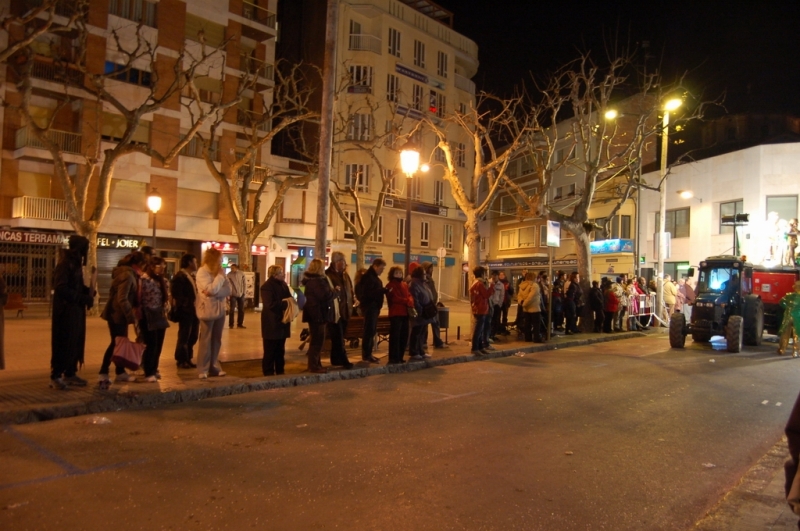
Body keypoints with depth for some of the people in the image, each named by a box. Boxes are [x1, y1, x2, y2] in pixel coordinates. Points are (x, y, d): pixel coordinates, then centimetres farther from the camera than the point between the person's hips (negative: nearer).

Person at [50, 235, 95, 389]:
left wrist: (88, 292, 0)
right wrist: (83, 297, -20)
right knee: (63, 343, -4)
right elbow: (61, 288, -22)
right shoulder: (65, 263, -14)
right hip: (66, 310, -9)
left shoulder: (76, 263, 15)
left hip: (76, 310, 9)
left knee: (76, 342, 11)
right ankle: (55, 376, 4)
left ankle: (70, 374, 20)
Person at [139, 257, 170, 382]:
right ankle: (148, 373, 7)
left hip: (160, 317, 7)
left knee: (158, 345, 11)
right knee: (151, 345, -3)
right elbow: (140, 298, -14)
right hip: (148, 318, -7)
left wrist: (165, 311, 9)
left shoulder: (162, 280, 14)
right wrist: (142, 316, -13)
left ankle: (154, 370, 24)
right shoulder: (144, 280, -12)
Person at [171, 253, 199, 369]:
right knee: (184, 337, 1)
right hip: (186, 311, -9)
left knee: (193, 336, 14)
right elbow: (177, 295, -17)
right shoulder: (180, 276, -11)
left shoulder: (192, 276, 18)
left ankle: (188, 359, 24)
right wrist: (185, 306, -19)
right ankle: (181, 360, 12)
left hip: (194, 310, 9)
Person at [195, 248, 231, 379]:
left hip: (220, 310, 6)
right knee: (205, 340, -1)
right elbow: (211, 289, -24)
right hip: (207, 310, -6)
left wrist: (214, 293, -20)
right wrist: (221, 276, -14)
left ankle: (214, 367, 20)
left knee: (216, 340, 11)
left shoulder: (218, 272, 7)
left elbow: (228, 290, -3)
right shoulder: (202, 272, -11)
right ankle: (203, 369, 6)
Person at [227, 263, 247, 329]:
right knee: (232, 309, -2)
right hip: (233, 295, -2)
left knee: (241, 310, 6)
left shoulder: (241, 274, 0)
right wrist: (229, 293, -14)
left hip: (241, 295, 3)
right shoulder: (229, 275, -5)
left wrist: (244, 292, 0)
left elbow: (244, 283, 4)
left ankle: (240, 324, 16)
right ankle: (231, 324, 9)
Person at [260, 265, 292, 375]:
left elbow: (289, 299, 16)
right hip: (272, 324, -8)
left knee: (280, 350, 14)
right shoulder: (267, 286, -14)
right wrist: (285, 304, -22)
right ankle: (268, 373, 7)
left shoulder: (283, 285, 12)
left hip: (282, 322, 8)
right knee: (270, 351, 0)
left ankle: (280, 372, 22)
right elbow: (270, 304, -24)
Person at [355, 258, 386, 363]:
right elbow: (368, 293, -23)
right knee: (369, 331, -7)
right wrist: (383, 290, -25)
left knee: (372, 331, 12)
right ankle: (366, 355, -2)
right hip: (369, 307, -10)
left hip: (374, 307, 10)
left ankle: (368, 354, 19)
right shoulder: (368, 277, -14)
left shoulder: (374, 277, 19)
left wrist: (383, 291, 5)